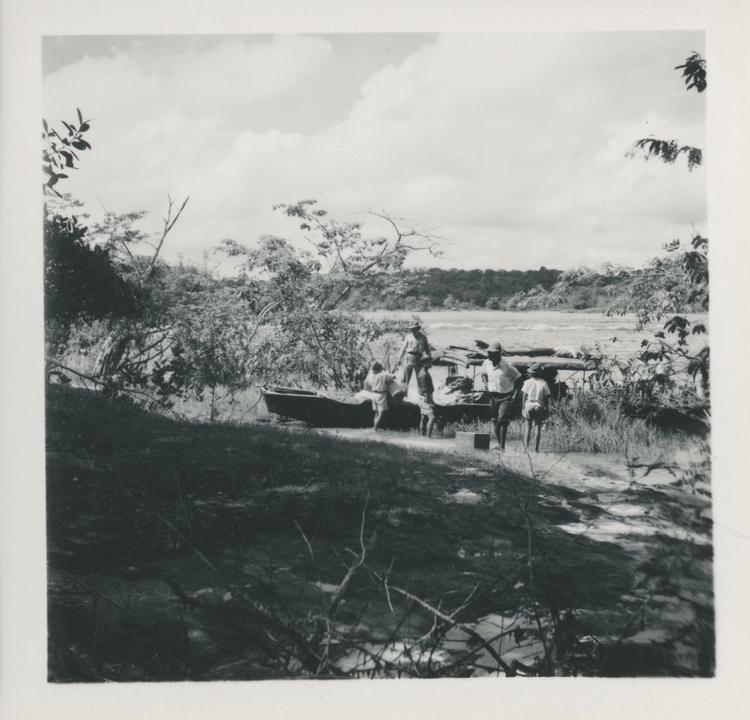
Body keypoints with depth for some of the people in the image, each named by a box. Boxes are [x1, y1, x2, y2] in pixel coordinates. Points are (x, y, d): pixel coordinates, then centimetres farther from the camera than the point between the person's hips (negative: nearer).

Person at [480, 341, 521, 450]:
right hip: (493, 396, 5)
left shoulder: (507, 366, -17)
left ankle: (502, 445, -11)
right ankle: (498, 443, 26)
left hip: (505, 397, -5)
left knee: (502, 421, -16)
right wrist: (485, 382, 3)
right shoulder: (487, 363, -2)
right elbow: (483, 373, 20)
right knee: (495, 421, 12)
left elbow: (517, 378, -5)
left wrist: (516, 391, -11)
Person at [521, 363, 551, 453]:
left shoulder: (528, 382, -3)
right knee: (538, 428, 6)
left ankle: (526, 446, 4)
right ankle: (536, 447, 3)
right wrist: (546, 410, 7)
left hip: (528, 406, 0)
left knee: (528, 427, 9)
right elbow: (546, 398, -1)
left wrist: (523, 408, 5)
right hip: (539, 407, 0)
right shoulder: (543, 383, -2)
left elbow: (524, 397, -2)